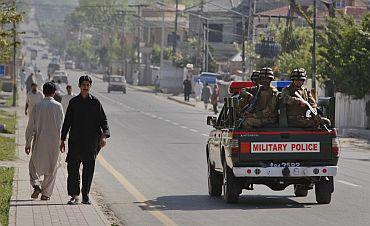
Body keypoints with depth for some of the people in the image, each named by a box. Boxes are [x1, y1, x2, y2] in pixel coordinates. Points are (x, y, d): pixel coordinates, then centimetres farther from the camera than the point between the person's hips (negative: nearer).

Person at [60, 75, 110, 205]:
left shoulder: (95, 102, 4)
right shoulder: (73, 102, 6)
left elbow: (103, 120, 4)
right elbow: (67, 122, 10)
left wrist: (104, 136, -12)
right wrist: (62, 140, 8)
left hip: (92, 141, 0)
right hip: (75, 140, 0)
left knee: (89, 169, 2)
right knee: (73, 167, -6)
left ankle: (85, 195, 11)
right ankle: (74, 195, 0)